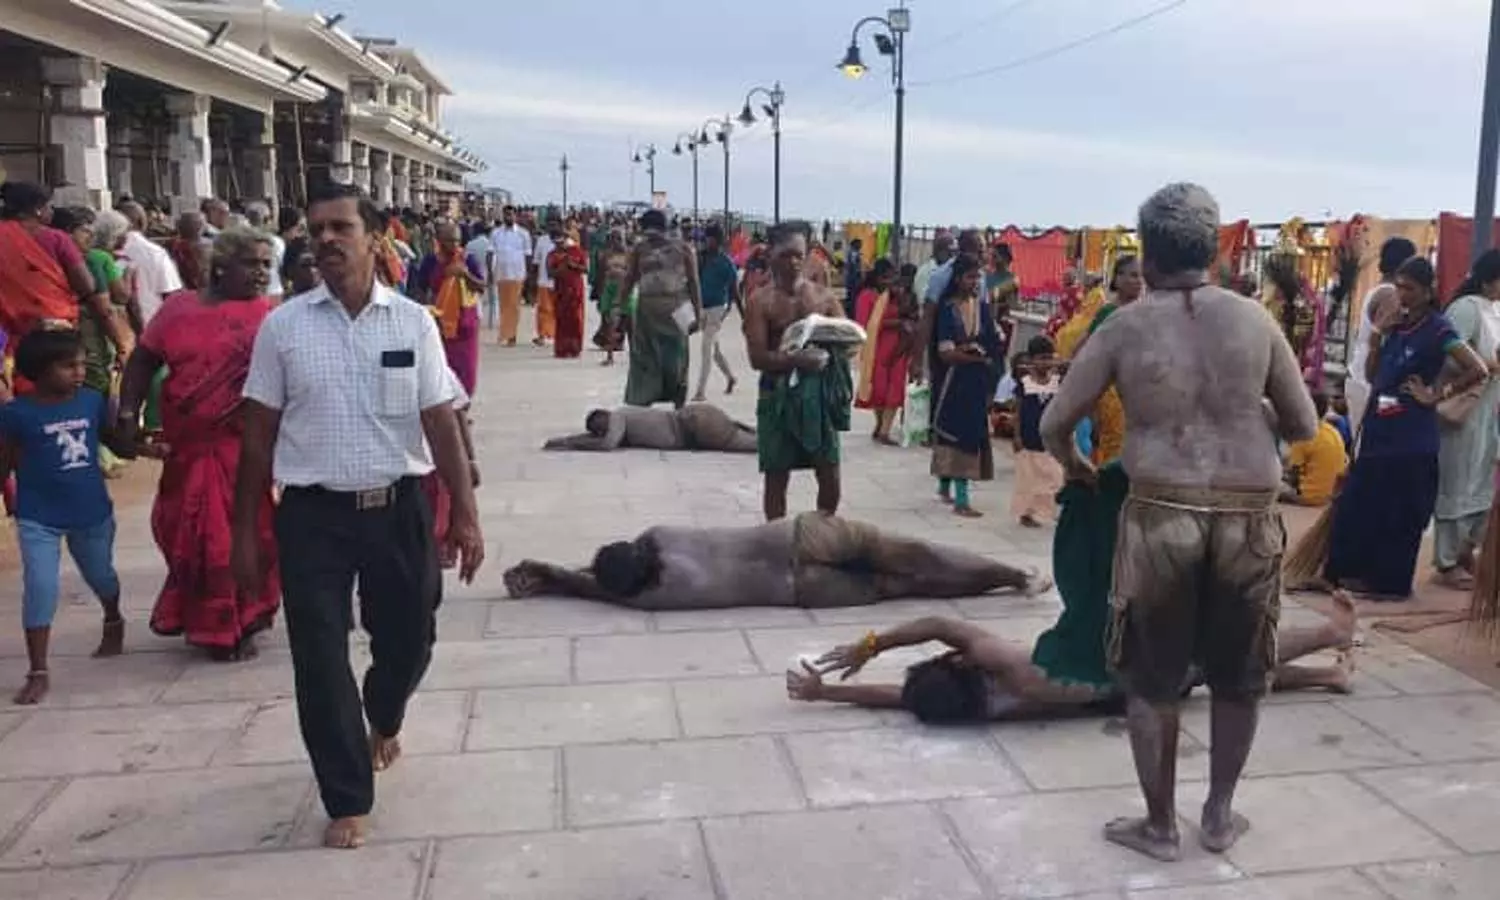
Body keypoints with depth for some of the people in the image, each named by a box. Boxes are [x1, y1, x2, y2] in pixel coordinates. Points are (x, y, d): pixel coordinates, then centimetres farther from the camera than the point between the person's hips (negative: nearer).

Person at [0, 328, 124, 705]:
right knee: (39, 589, -8)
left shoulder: (93, 400, -6)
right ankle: (38, 672, 3)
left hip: (92, 512, 3)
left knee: (101, 576, 23)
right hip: (38, 518, -3)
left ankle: (113, 622, 53)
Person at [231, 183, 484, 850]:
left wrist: (465, 513, -7)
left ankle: (385, 721, 51)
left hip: (399, 507, 1)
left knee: (407, 641, 14)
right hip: (313, 514, 0)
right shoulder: (282, 326, -1)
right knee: (320, 662, 4)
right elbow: (259, 434, 3)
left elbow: (441, 424, -1)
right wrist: (245, 532, 3)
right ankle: (348, 799, 23)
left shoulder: (413, 322, -1)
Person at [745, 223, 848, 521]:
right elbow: (758, 358, -13)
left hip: (820, 390, 3)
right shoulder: (761, 301, -4)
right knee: (777, 475, 5)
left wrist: (827, 354, -18)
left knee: (830, 473, 5)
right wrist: (797, 359, -27)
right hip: (778, 393, -2)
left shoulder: (824, 296, 6)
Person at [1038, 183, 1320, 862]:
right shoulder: (1254, 319, 3)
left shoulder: (1124, 328, -1)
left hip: (1161, 517, -2)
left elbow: (1053, 425, 0)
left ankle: (1159, 826, 25)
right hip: (1249, 520, 2)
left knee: (1151, 678, 15)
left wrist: (1074, 466, 21)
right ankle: (1219, 814, 34)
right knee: (1238, 675, 21)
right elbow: (1304, 427, 8)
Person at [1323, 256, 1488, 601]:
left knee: (1400, 514, 3)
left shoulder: (1438, 328, -11)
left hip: (1411, 437, -7)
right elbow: (1372, 376, 9)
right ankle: (1357, 573, 22)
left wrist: (1436, 395, -12)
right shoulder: (1397, 325, 9)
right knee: (1357, 504, 10)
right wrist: (1377, 334, -2)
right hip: (1379, 430, 7)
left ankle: (1390, 582, 14)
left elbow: (1478, 370, -20)